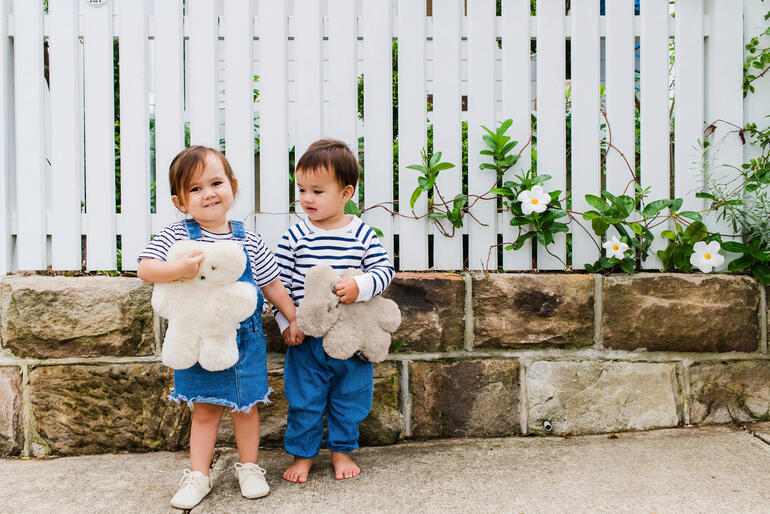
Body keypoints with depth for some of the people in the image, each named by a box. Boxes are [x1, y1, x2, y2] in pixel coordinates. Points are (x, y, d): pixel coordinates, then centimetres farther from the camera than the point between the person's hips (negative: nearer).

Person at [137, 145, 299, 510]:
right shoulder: (176, 236, -8)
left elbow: (271, 285, 4)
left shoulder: (247, 241, -4)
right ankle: (198, 474, 28)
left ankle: (248, 467, 32)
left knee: (246, 405, 13)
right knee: (204, 409, 11)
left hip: (244, 338, 1)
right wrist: (179, 269, -35)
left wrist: (293, 319, 9)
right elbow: (145, 268, -17)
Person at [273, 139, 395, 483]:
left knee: (349, 397, 15)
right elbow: (279, 282, -2)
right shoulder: (295, 237, -5)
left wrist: (360, 286, -21)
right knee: (304, 400, 9)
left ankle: (341, 450, 36)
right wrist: (286, 321, -8)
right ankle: (303, 453, 30)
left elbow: (384, 270, -3)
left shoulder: (363, 234, -4)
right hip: (307, 338, -1)